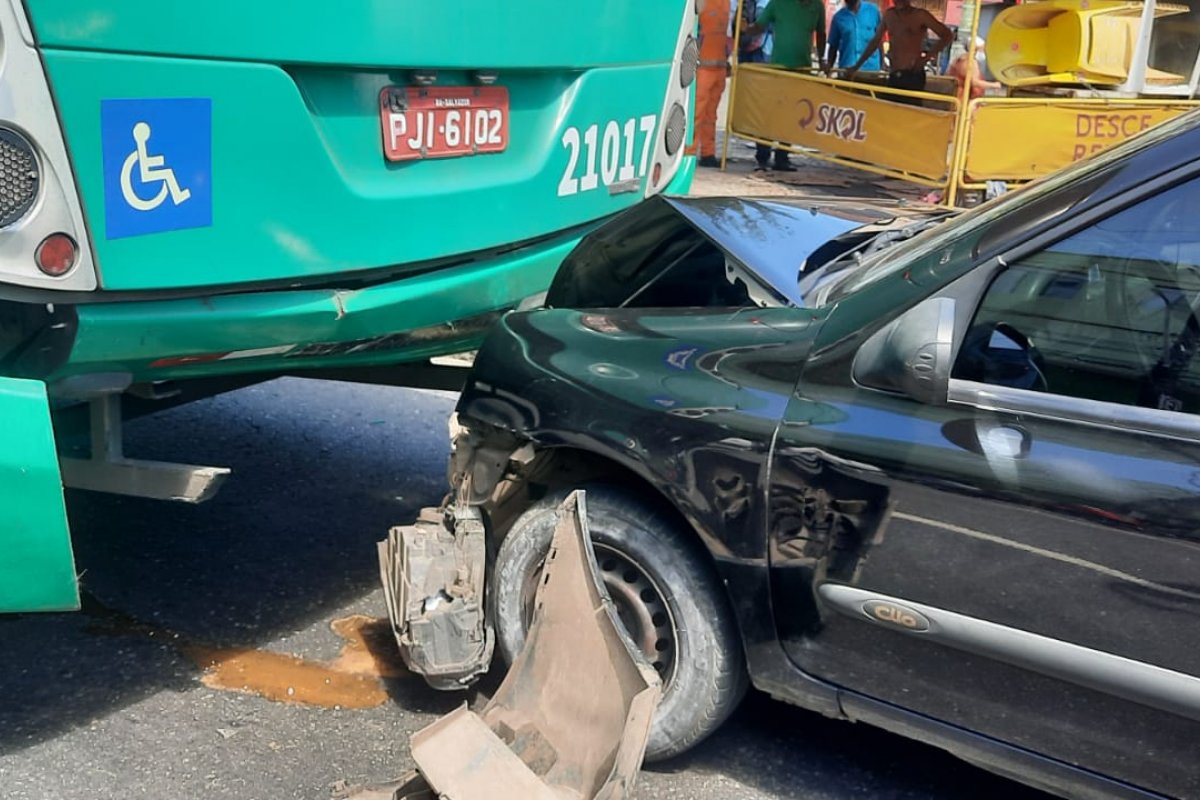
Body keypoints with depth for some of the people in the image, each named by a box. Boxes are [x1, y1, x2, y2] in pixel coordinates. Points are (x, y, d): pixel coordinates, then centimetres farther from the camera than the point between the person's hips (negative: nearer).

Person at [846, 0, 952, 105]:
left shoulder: (920, 15, -1)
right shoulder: (889, 14, 14)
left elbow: (948, 35, -4)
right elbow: (876, 41, 24)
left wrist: (927, 56, -16)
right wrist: (856, 66, 22)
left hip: (913, 75, -6)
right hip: (893, 76, 6)